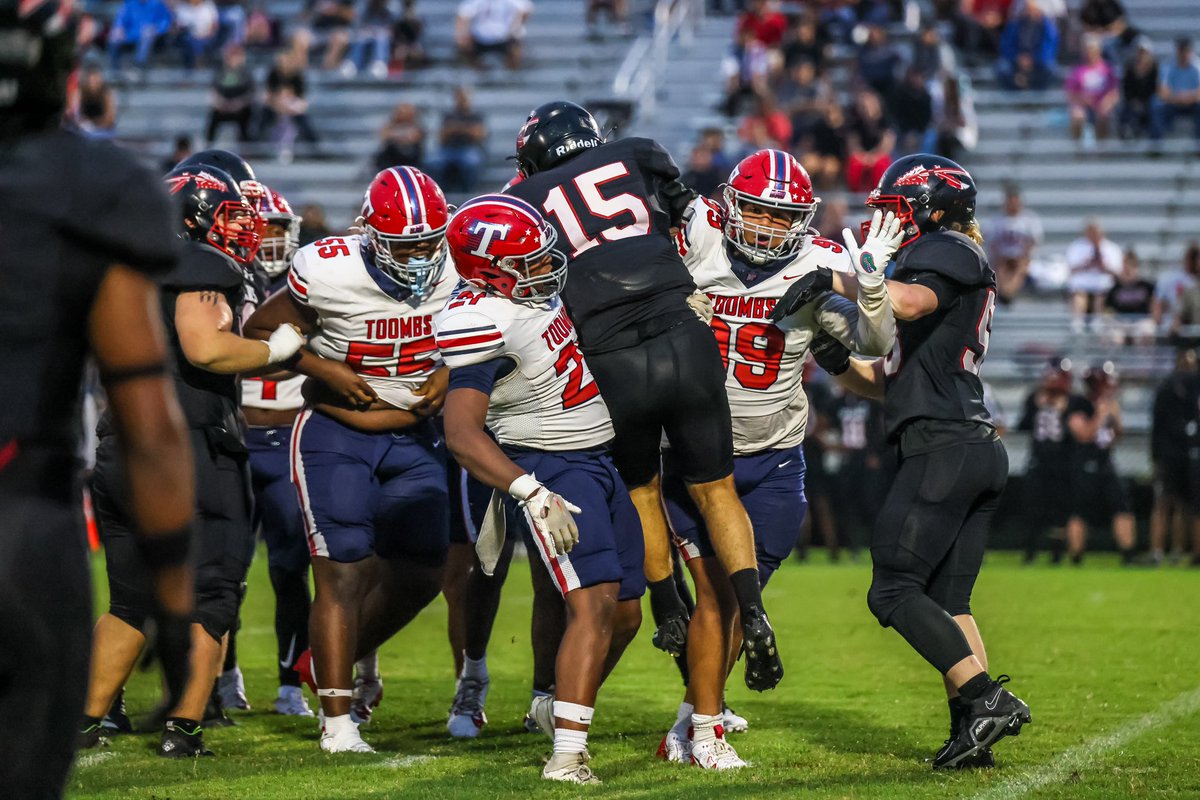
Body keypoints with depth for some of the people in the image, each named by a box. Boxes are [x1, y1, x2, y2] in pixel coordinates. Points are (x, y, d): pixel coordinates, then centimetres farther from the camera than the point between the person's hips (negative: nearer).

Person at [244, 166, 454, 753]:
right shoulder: (328, 273, -22)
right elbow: (261, 331, -8)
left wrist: (448, 374, -8)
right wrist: (325, 371, -19)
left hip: (413, 438, 5)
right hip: (335, 434, -5)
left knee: (419, 575, 6)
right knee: (345, 572, -12)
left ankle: (327, 665, 29)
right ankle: (337, 721, -6)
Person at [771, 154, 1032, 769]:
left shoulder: (948, 251, -1)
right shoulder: (939, 260, 27)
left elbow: (910, 303, -25)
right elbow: (889, 381, 25)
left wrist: (833, 280, -19)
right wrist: (838, 363, 10)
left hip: (943, 447, -10)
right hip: (982, 449, 10)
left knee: (895, 591, -9)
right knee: (945, 602, 9)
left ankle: (986, 699, -16)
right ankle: (973, 732, 2)